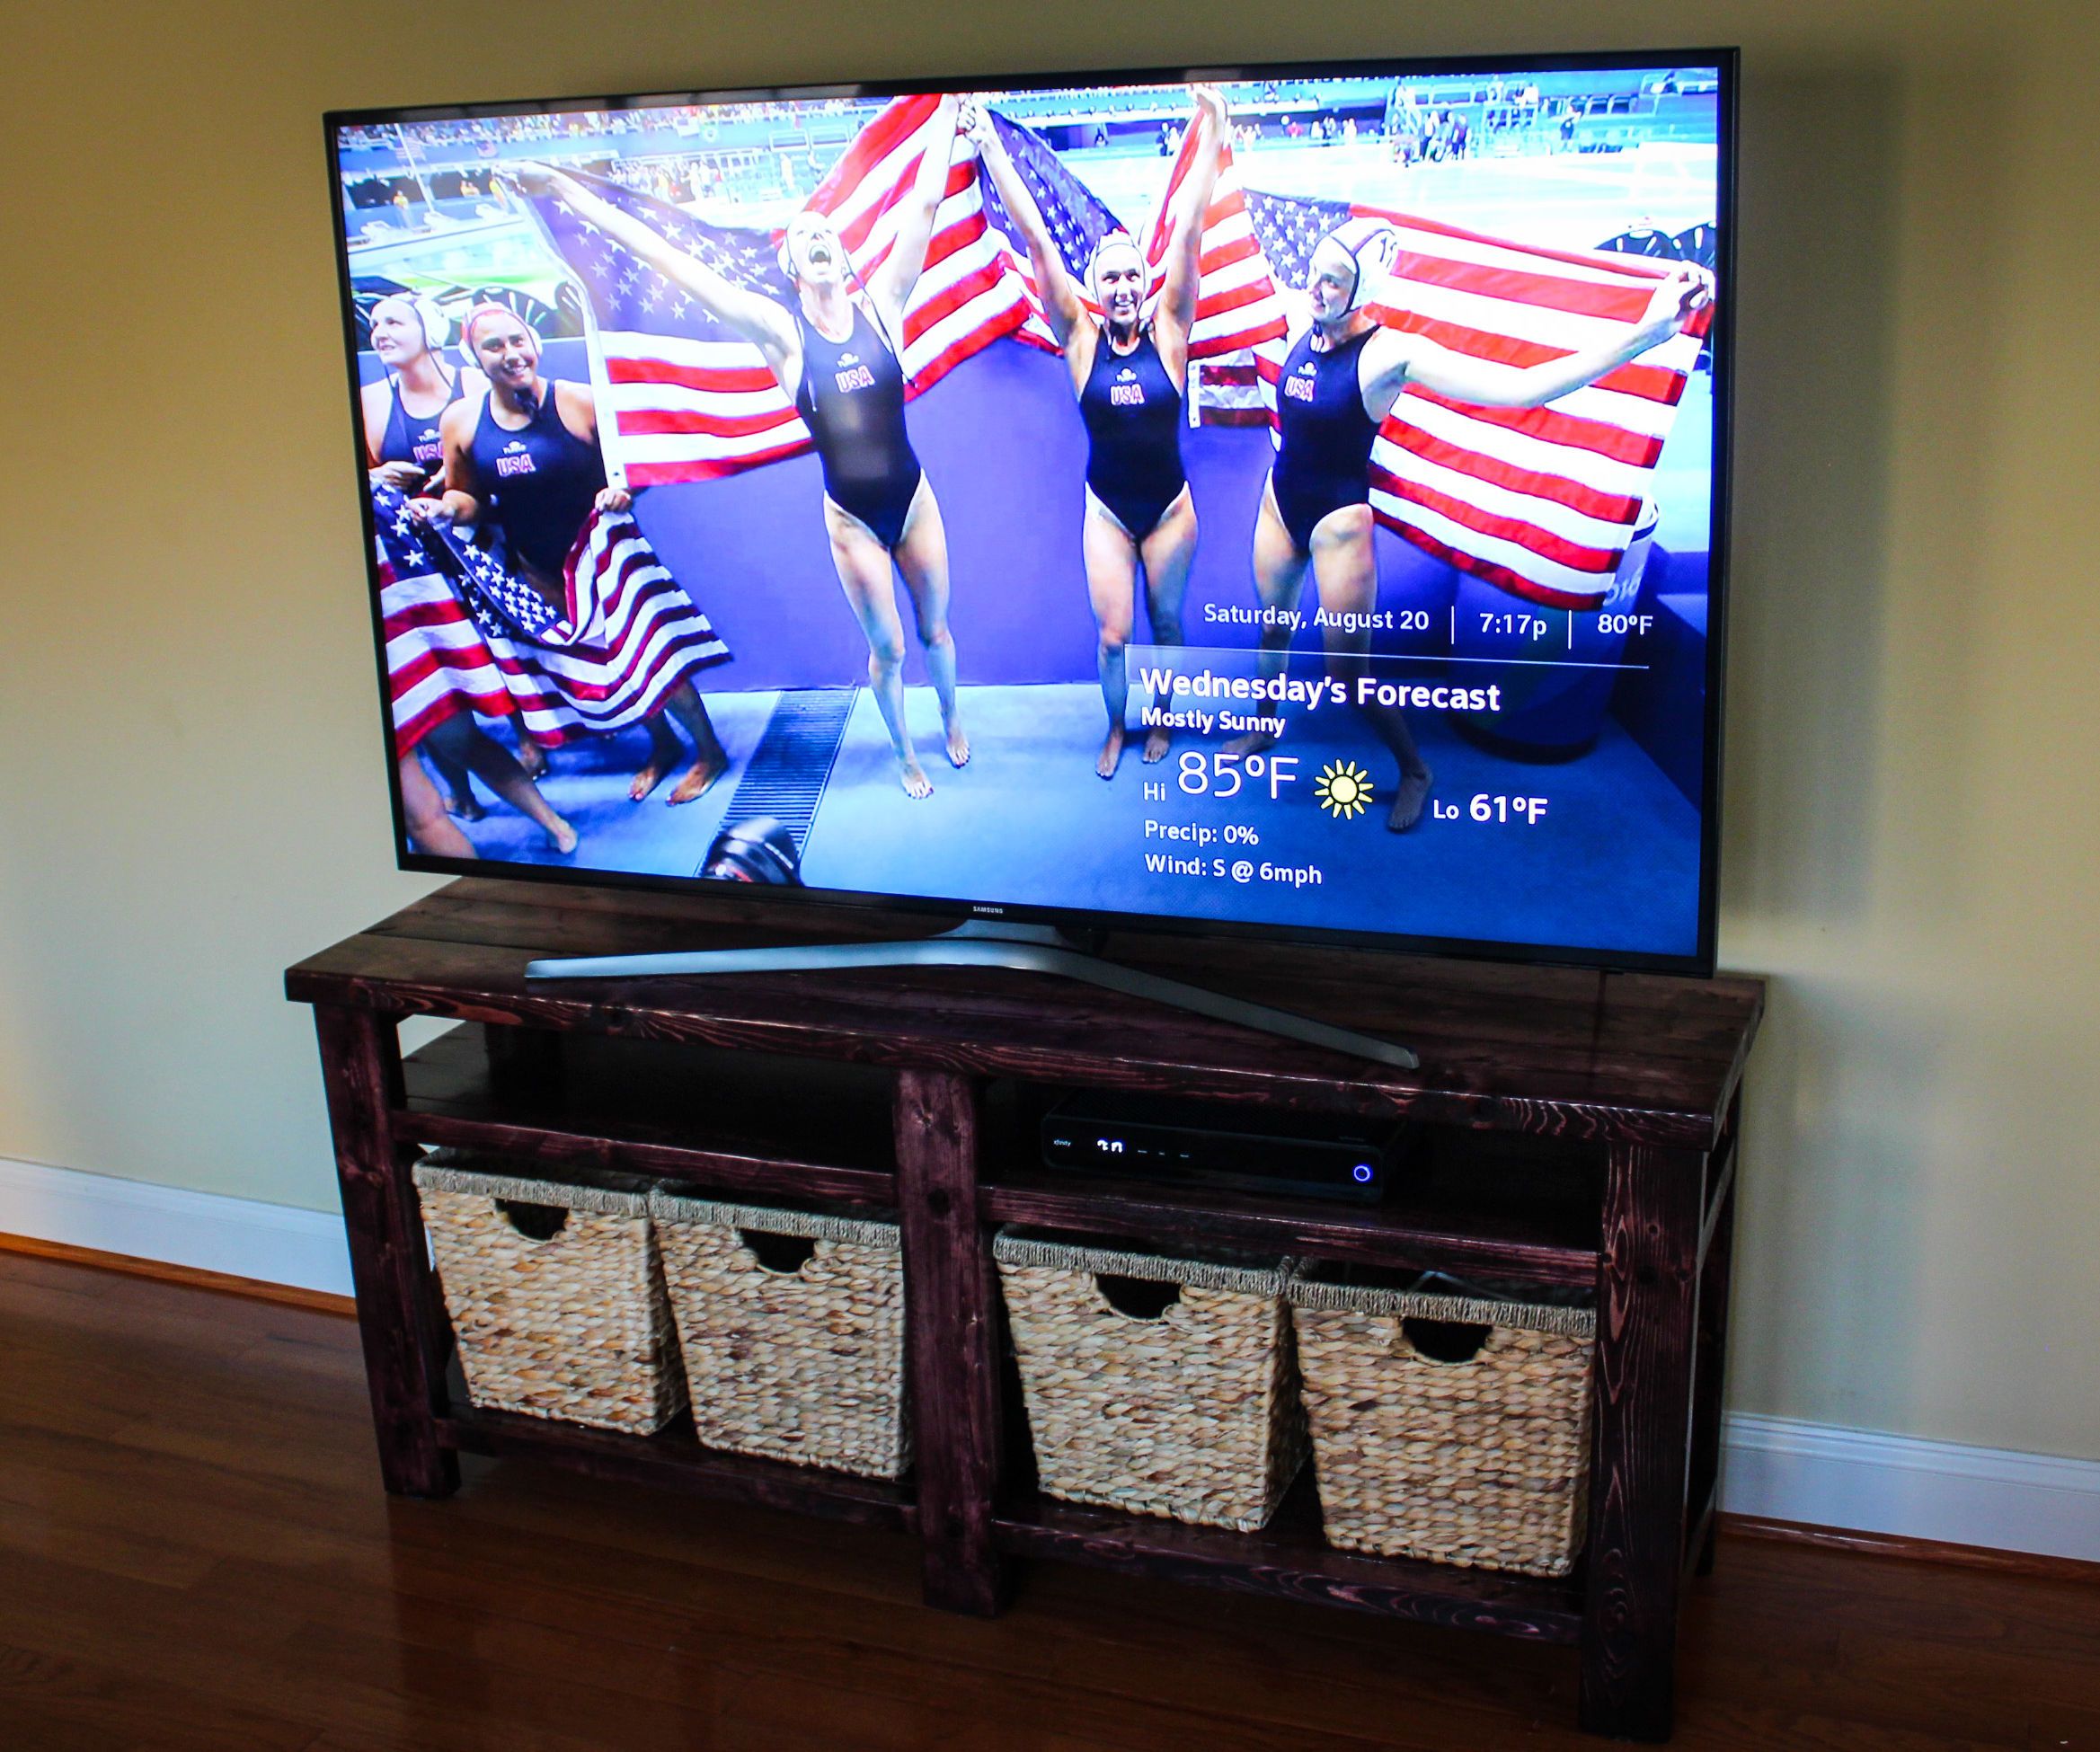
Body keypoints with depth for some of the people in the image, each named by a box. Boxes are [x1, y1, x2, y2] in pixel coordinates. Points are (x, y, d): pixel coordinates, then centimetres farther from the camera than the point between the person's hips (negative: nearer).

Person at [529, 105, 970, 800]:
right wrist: (568, 191, -19)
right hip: (850, 517, -1)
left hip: (914, 500, 1)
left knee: (934, 629, 17)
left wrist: (947, 103, -10)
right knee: (887, 647, 10)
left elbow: (925, 203, -9)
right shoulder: (780, 330, -11)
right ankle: (904, 755, 32)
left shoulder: (881, 302, -6)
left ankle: (953, 725, 43)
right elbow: (668, 260, -16)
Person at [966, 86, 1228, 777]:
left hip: (1171, 505, 0)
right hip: (1107, 509, 0)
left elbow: (1188, 231, -16)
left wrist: (1210, 132, -22)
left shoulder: (1168, 330, -9)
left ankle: (1160, 718, 38)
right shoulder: (1080, 338, -9)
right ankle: (1115, 728, 27)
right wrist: (990, 143, -18)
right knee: (1113, 631, 1)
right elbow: (1035, 238, -14)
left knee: (1166, 621, 14)